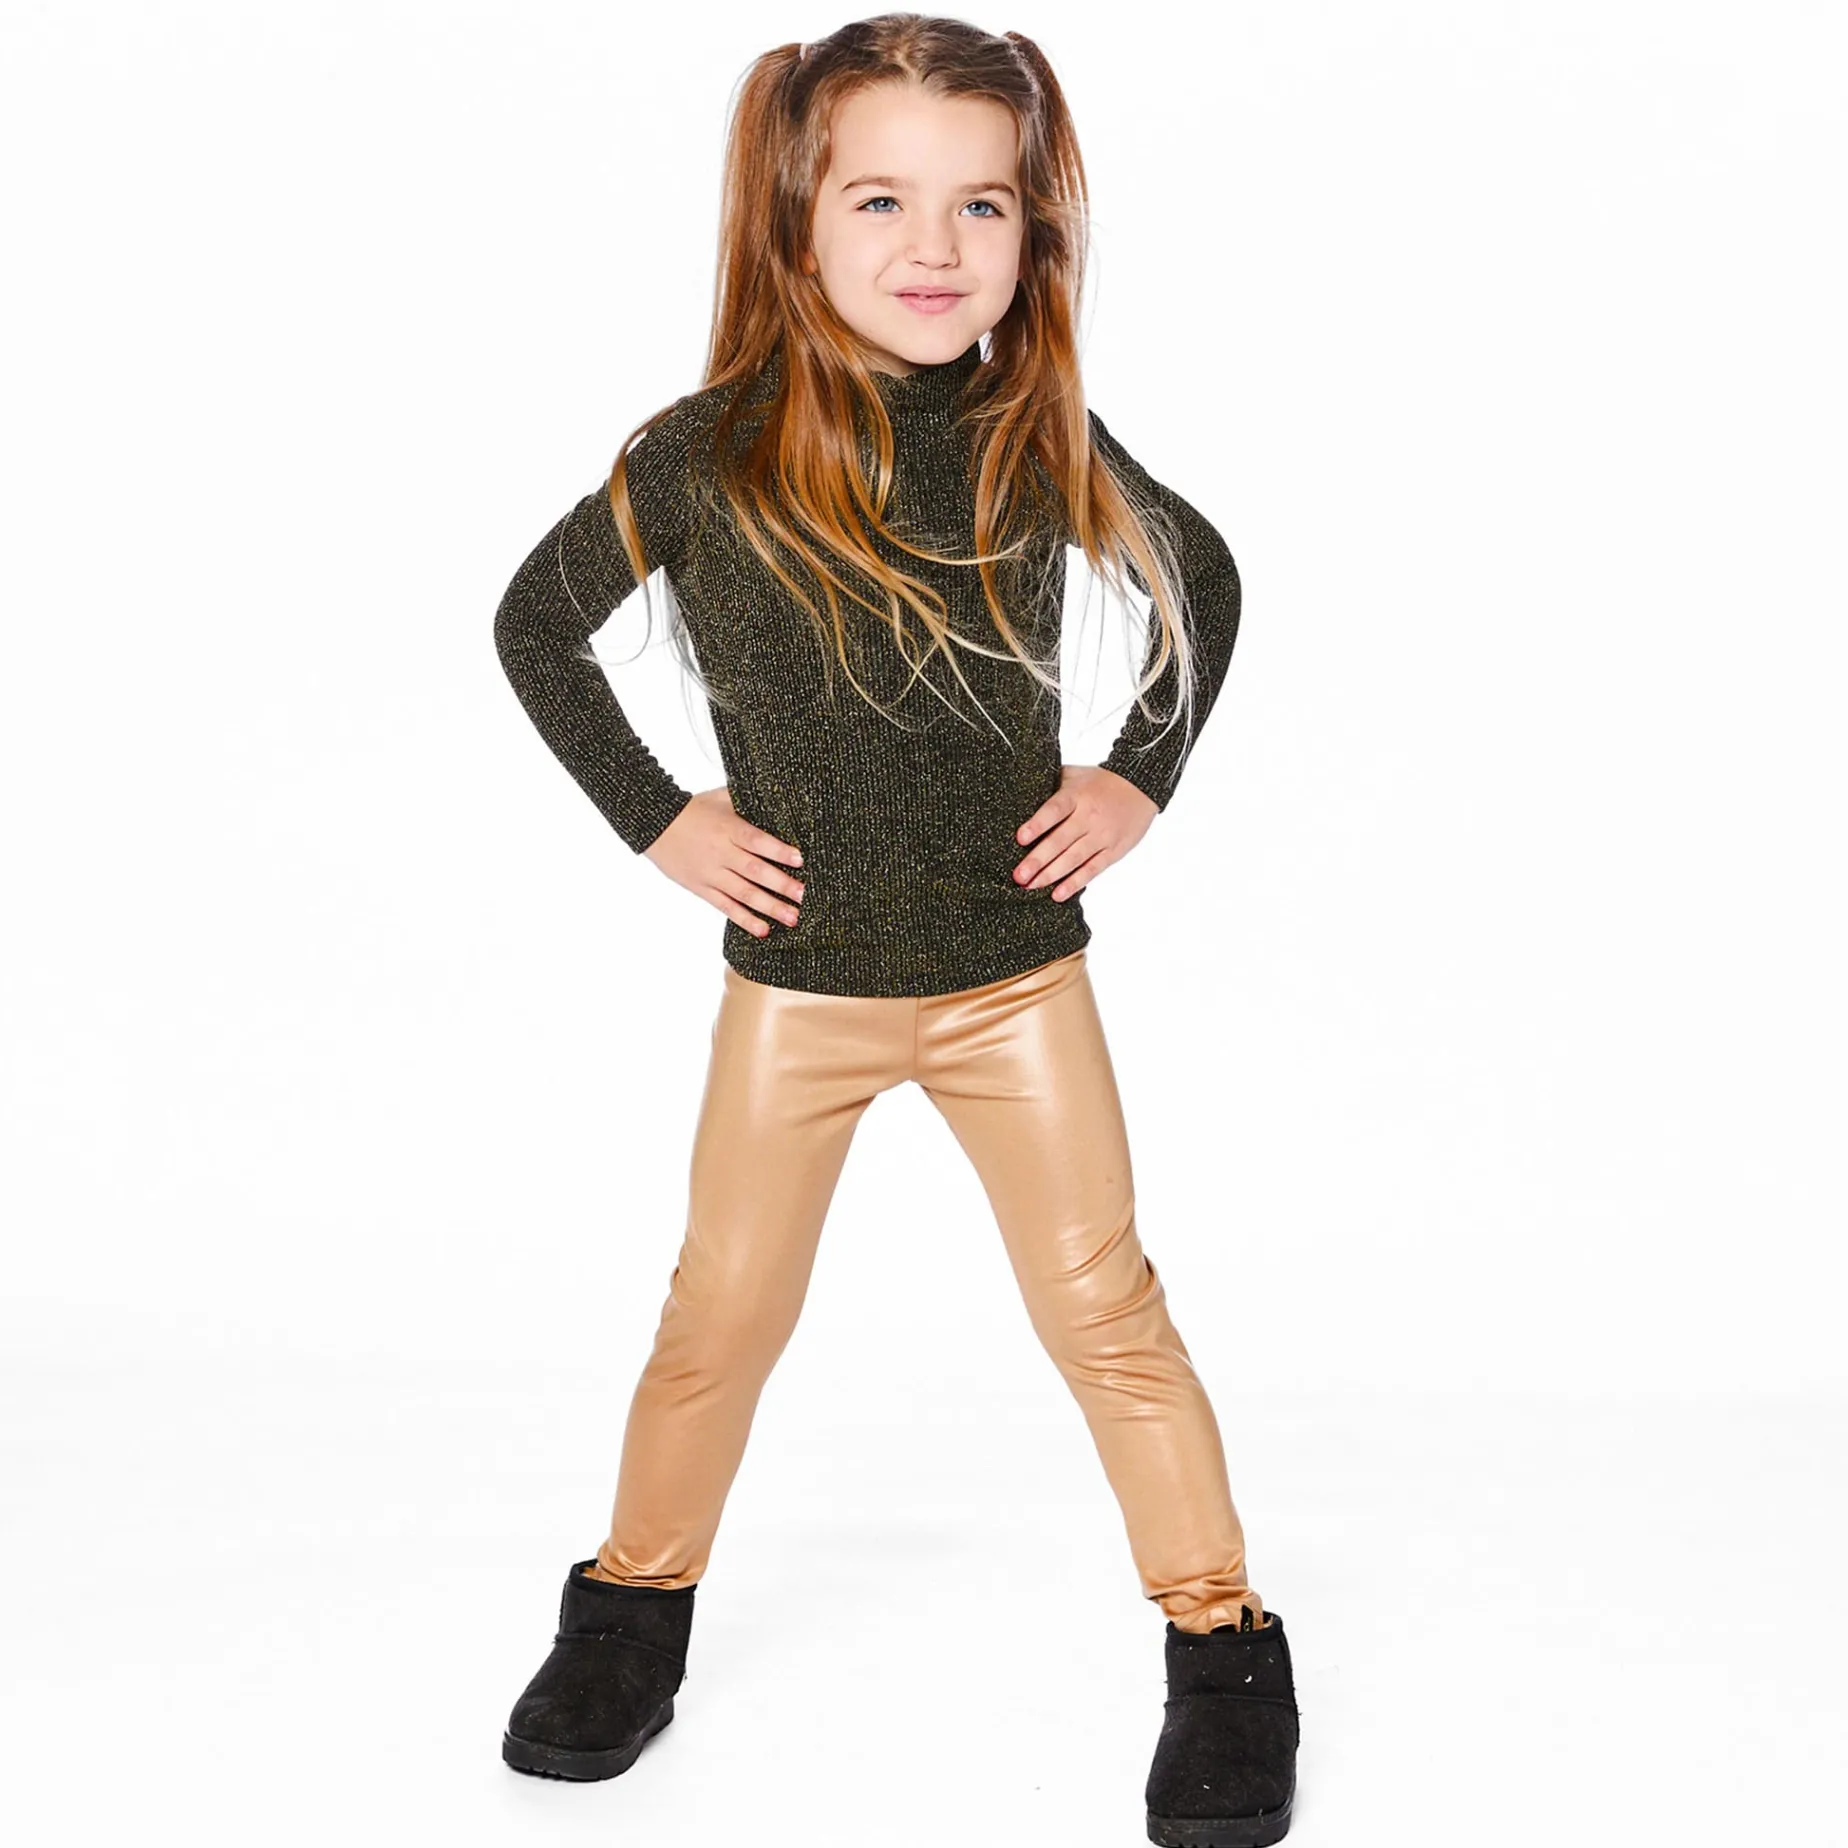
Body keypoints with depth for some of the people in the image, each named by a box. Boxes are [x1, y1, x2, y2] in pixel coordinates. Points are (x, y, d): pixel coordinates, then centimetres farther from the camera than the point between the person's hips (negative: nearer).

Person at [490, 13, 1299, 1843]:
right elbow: (534, 623, 3)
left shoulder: (1043, 439, -7)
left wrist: (1141, 777, 1)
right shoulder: (703, 457, -11)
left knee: (1105, 1313, 5)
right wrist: (656, 816, -4)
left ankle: (1223, 1645, 20)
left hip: (1018, 969, 1)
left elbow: (1201, 576, 11)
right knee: (721, 1319, 11)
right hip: (796, 982, 0)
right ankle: (633, 1608, 33)